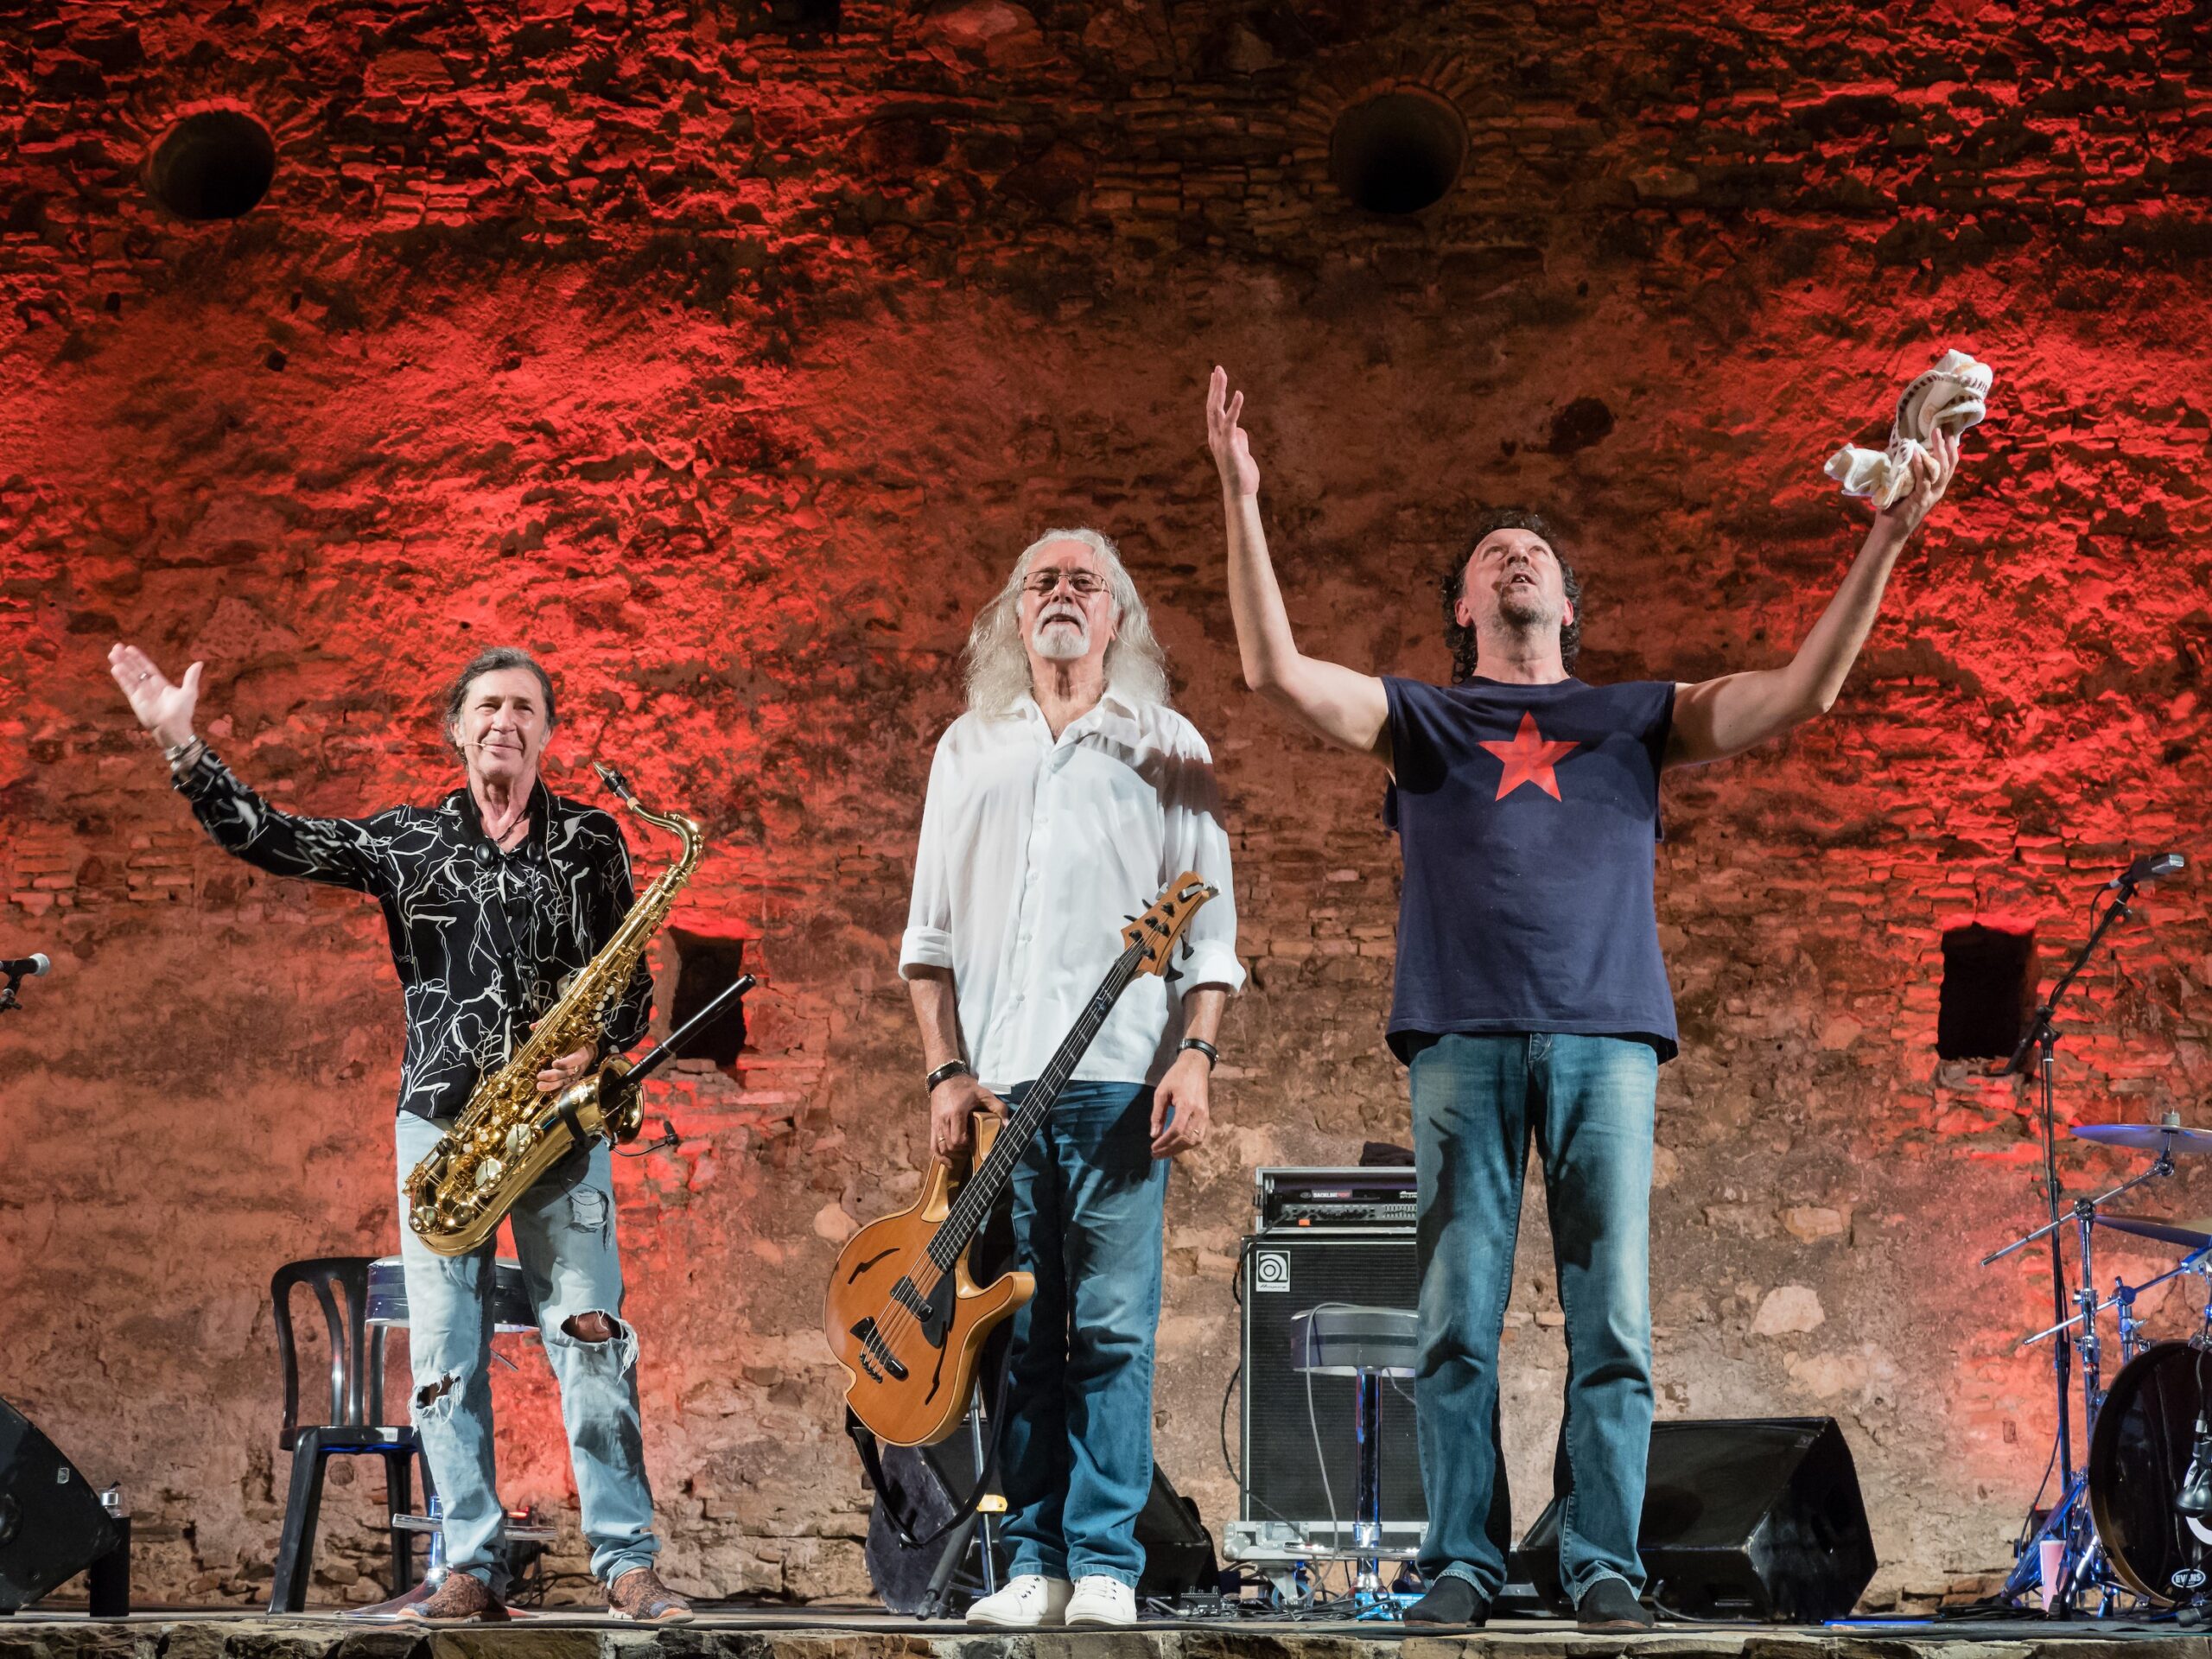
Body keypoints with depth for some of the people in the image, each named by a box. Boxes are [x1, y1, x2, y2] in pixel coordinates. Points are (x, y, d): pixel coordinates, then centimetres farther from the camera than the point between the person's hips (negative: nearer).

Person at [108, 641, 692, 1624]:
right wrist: (181, 748, -5)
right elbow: (268, 840, 4)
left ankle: (627, 1565, -3)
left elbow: (634, 984, 9)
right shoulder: (406, 840, 10)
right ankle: (470, 1571, 5)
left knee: (592, 1341, -7)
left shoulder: (589, 841, 8)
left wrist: (597, 1051, -11)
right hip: (438, 1117, 2)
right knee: (442, 1354, 0)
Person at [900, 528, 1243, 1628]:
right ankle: (1034, 1562, 7)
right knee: (1015, 1334, 1)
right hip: (995, 1085, 2)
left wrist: (1194, 1057, -7)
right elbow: (930, 930, 14)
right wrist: (946, 1071, 3)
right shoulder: (968, 750, 17)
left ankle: (1105, 1567, -1)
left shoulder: (1167, 749, 10)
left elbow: (1209, 926, 5)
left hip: (1121, 1082, -2)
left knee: (1113, 1330, -5)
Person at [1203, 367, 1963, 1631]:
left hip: (1606, 1038, 1)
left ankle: (1604, 1566, -1)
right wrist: (1243, 503, -5)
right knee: (1460, 1320, -4)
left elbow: (1802, 690, 9)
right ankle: (1463, 1563, 1)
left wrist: (1888, 539, 0)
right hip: (1463, 1040, 0)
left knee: (1613, 1320, -5)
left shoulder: (1636, 716, 20)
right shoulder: (1423, 717, 18)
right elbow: (1279, 671, 3)